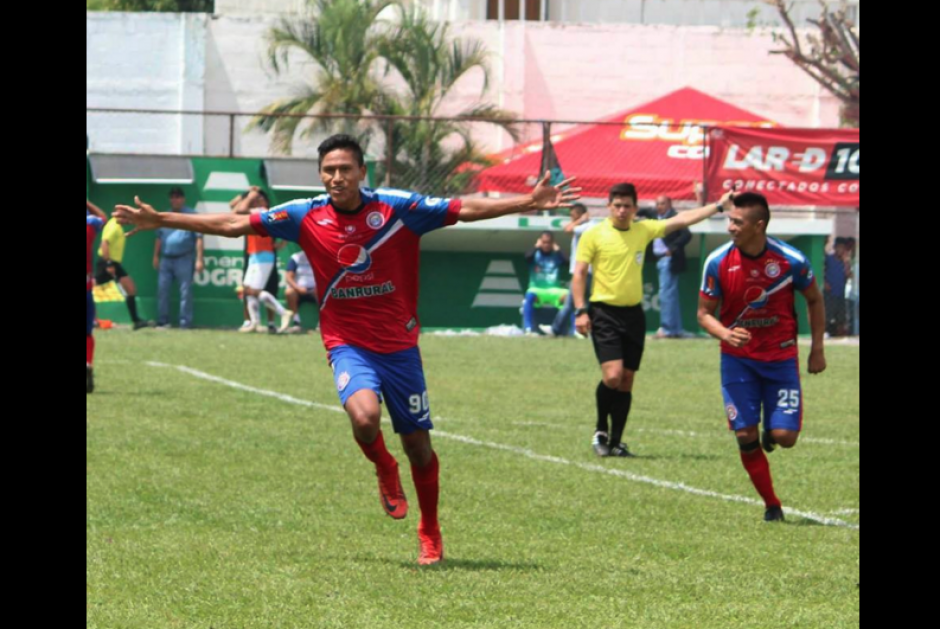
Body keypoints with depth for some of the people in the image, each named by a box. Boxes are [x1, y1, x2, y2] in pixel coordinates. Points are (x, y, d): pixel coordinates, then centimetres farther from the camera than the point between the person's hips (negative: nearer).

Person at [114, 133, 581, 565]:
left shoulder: (398, 208, -8)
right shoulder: (306, 216, -5)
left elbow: (465, 210, -7)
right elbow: (232, 224, -1)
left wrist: (528, 203, -17)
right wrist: (162, 220, -4)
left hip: (399, 344, 1)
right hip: (348, 345, -1)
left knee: (417, 443, 5)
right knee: (364, 414, -29)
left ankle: (430, 534, 28)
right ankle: (385, 472, 6)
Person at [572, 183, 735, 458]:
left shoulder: (644, 230, 8)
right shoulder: (593, 235, -3)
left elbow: (682, 220, 12)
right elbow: (579, 274, -2)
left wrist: (719, 205, 9)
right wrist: (580, 310, -11)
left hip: (633, 313, 5)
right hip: (605, 312, -5)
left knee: (626, 381, 5)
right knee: (613, 375, -17)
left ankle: (615, 442, 12)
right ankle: (601, 430, 4)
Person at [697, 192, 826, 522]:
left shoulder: (791, 260, -13)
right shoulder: (718, 262, -10)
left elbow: (815, 300, 5)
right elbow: (704, 313, -2)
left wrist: (817, 350, 3)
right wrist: (726, 335, -23)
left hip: (781, 357, -1)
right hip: (738, 360, 1)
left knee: (784, 436, -9)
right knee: (745, 436, -6)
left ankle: (772, 432, 29)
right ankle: (771, 504, 11)